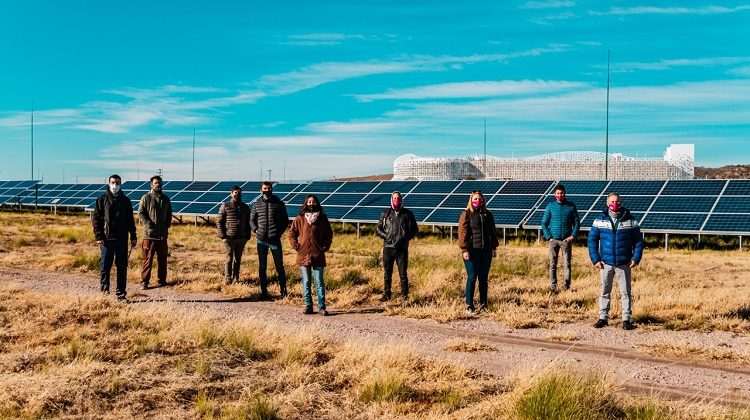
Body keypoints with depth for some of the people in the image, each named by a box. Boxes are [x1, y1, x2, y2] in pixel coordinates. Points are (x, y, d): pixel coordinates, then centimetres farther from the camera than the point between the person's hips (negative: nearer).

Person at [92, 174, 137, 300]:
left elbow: (130, 219, 14)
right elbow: (95, 218, 1)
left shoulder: (125, 200, 10)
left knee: (122, 266, 4)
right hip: (107, 238, -2)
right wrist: (98, 237, -8)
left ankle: (120, 292, 9)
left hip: (122, 238, 2)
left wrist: (133, 236, 8)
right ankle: (104, 289, 8)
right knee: (105, 266, 0)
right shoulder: (102, 199, 3)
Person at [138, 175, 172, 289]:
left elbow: (169, 214, 18)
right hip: (149, 234, -4)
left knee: (162, 259, 10)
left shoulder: (165, 199, 13)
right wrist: (149, 224, -14)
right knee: (148, 259, -4)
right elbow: (140, 213, -5)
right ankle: (144, 281, 1)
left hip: (163, 234, 4)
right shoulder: (146, 197, -1)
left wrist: (167, 225, 3)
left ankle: (161, 279, 19)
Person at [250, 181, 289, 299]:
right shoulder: (256, 204, 7)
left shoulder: (279, 204, 3)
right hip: (261, 240, 2)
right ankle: (264, 291, 13)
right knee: (262, 267, 6)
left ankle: (283, 290, 10)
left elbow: (285, 220, 10)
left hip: (275, 240, -2)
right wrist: (256, 230, 0)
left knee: (279, 266, 2)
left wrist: (280, 231, -2)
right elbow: (252, 220, 17)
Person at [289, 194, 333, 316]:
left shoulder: (322, 218, 4)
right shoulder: (299, 219, 3)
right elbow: (291, 233, 9)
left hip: (318, 256, -1)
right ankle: (308, 306, 15)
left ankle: (321, 307, 3)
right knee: (306, 282, 7)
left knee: (319, 282, -1)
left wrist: (325, 247, 1)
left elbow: (329, 234, 12)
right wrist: (296, 246, -1)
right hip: (303, 255, 1)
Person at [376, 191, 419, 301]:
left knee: (403, 273, 0)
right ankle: (386, 294, 16)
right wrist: (385, 236, -3)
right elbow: (378, 228, 13)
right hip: (388, 247, 1)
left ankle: (405, 294, 9)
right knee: (387, 273, 7)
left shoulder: (408, 214, 6)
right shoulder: (385, 213, 8)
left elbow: (415, 229, 11)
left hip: (402, 248, -1)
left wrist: (407, 238, -3)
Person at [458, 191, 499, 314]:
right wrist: (464, 249, -13)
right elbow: (462, 233, -6)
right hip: (472, 251, -4)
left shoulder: (487, 214, 13)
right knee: (472, 277, -3)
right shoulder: (466, 214, -1)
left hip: (486, 251, 4)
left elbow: (493, 231, 16)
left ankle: (483, 304, 17)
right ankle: (469, 305, 4)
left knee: (483, 278, 9)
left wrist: (494, 247, 11)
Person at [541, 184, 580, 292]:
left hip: (566, 240, 0)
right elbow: (544, 223, 5)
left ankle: (567, 286, 8)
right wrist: (548, 237, -4)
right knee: (552, 264, 2)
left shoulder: (571, 206, 4)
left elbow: (577, 223, 7)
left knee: (567, 264, 2)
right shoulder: (550, 206, 4)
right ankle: (553, 286, 7)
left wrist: (573, 236, -5)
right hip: (553, 240, 0)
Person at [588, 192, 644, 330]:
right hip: (605, 263, 1)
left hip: (624, 264, -1)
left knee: (626, 292, 4)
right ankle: (603, 318, 17)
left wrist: (636, 258, -4)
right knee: (605, 291, 9)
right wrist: (595, 259, -4)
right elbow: (592, 240, 2)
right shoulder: (600, 220, -1)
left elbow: (638, 240, 4)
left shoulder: (630, 220, -1)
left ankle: (626, 319, 10)